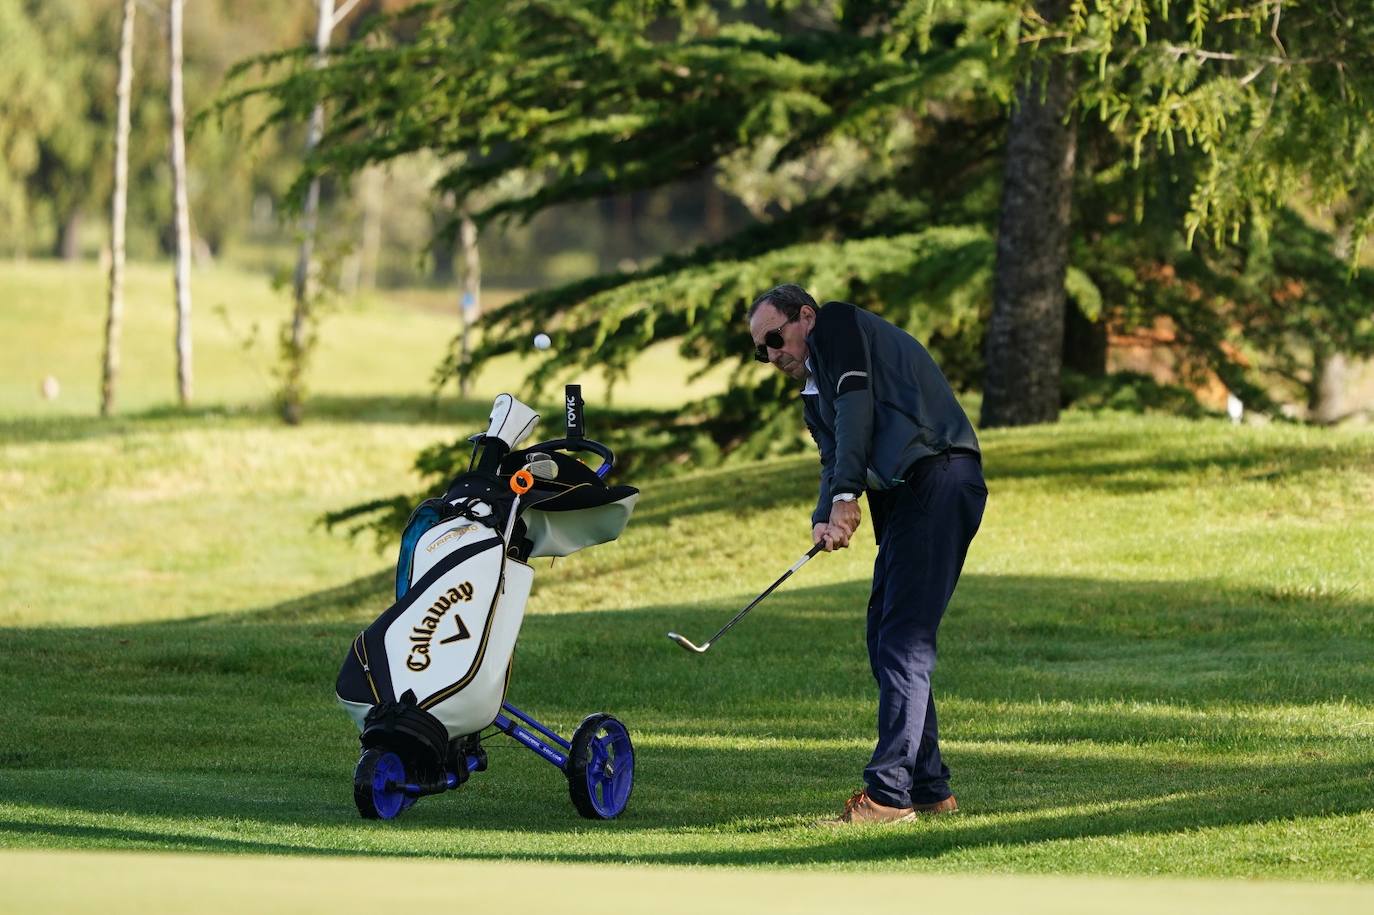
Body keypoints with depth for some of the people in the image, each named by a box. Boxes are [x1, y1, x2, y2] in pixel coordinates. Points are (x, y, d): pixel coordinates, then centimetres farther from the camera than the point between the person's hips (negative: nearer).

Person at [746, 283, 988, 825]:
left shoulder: (836, 324, 3)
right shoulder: (815, 393, 29)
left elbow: (856, 409, -11)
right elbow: (835, 460, 15)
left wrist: (845, 497, -17)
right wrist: (825, 518, -7)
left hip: (937, 480, -10)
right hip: (910, 496, 10)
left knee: (904, 640, -13)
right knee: (885, 638, 12)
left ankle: (889, 794, -17)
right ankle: (928, 789, 16)